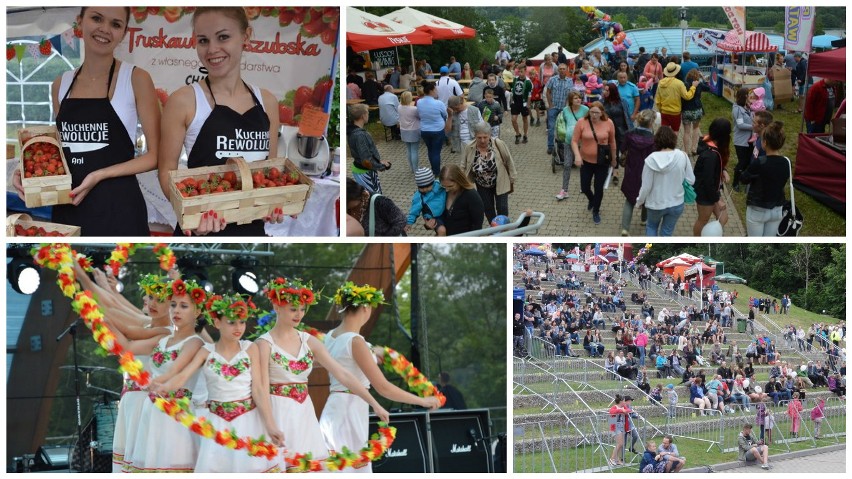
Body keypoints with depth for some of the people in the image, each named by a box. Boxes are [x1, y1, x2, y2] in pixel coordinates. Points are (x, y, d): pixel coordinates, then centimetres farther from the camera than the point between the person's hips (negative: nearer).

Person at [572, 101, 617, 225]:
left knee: (599, 188, 7)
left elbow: (612, 141, 2)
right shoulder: (582, 123, -15)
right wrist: (577, 156, -26)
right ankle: (592, 200, 47)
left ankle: (596, 212, 31)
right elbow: (574, 141, -11)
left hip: (602, 162, -1)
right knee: (585, 187, 11)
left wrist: (613, 159, 11)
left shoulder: (608, 123, -12)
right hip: (586, 160, 1)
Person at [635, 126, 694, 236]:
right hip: (676, 203, 1)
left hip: (656, 203, -1)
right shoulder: (682, 156, -17)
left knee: (652, 226, 28)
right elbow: (690, 180, -9)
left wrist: (640, 200, 5)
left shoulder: (651, 159, -20)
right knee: (667, 232, 19)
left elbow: (646, 186, -13)